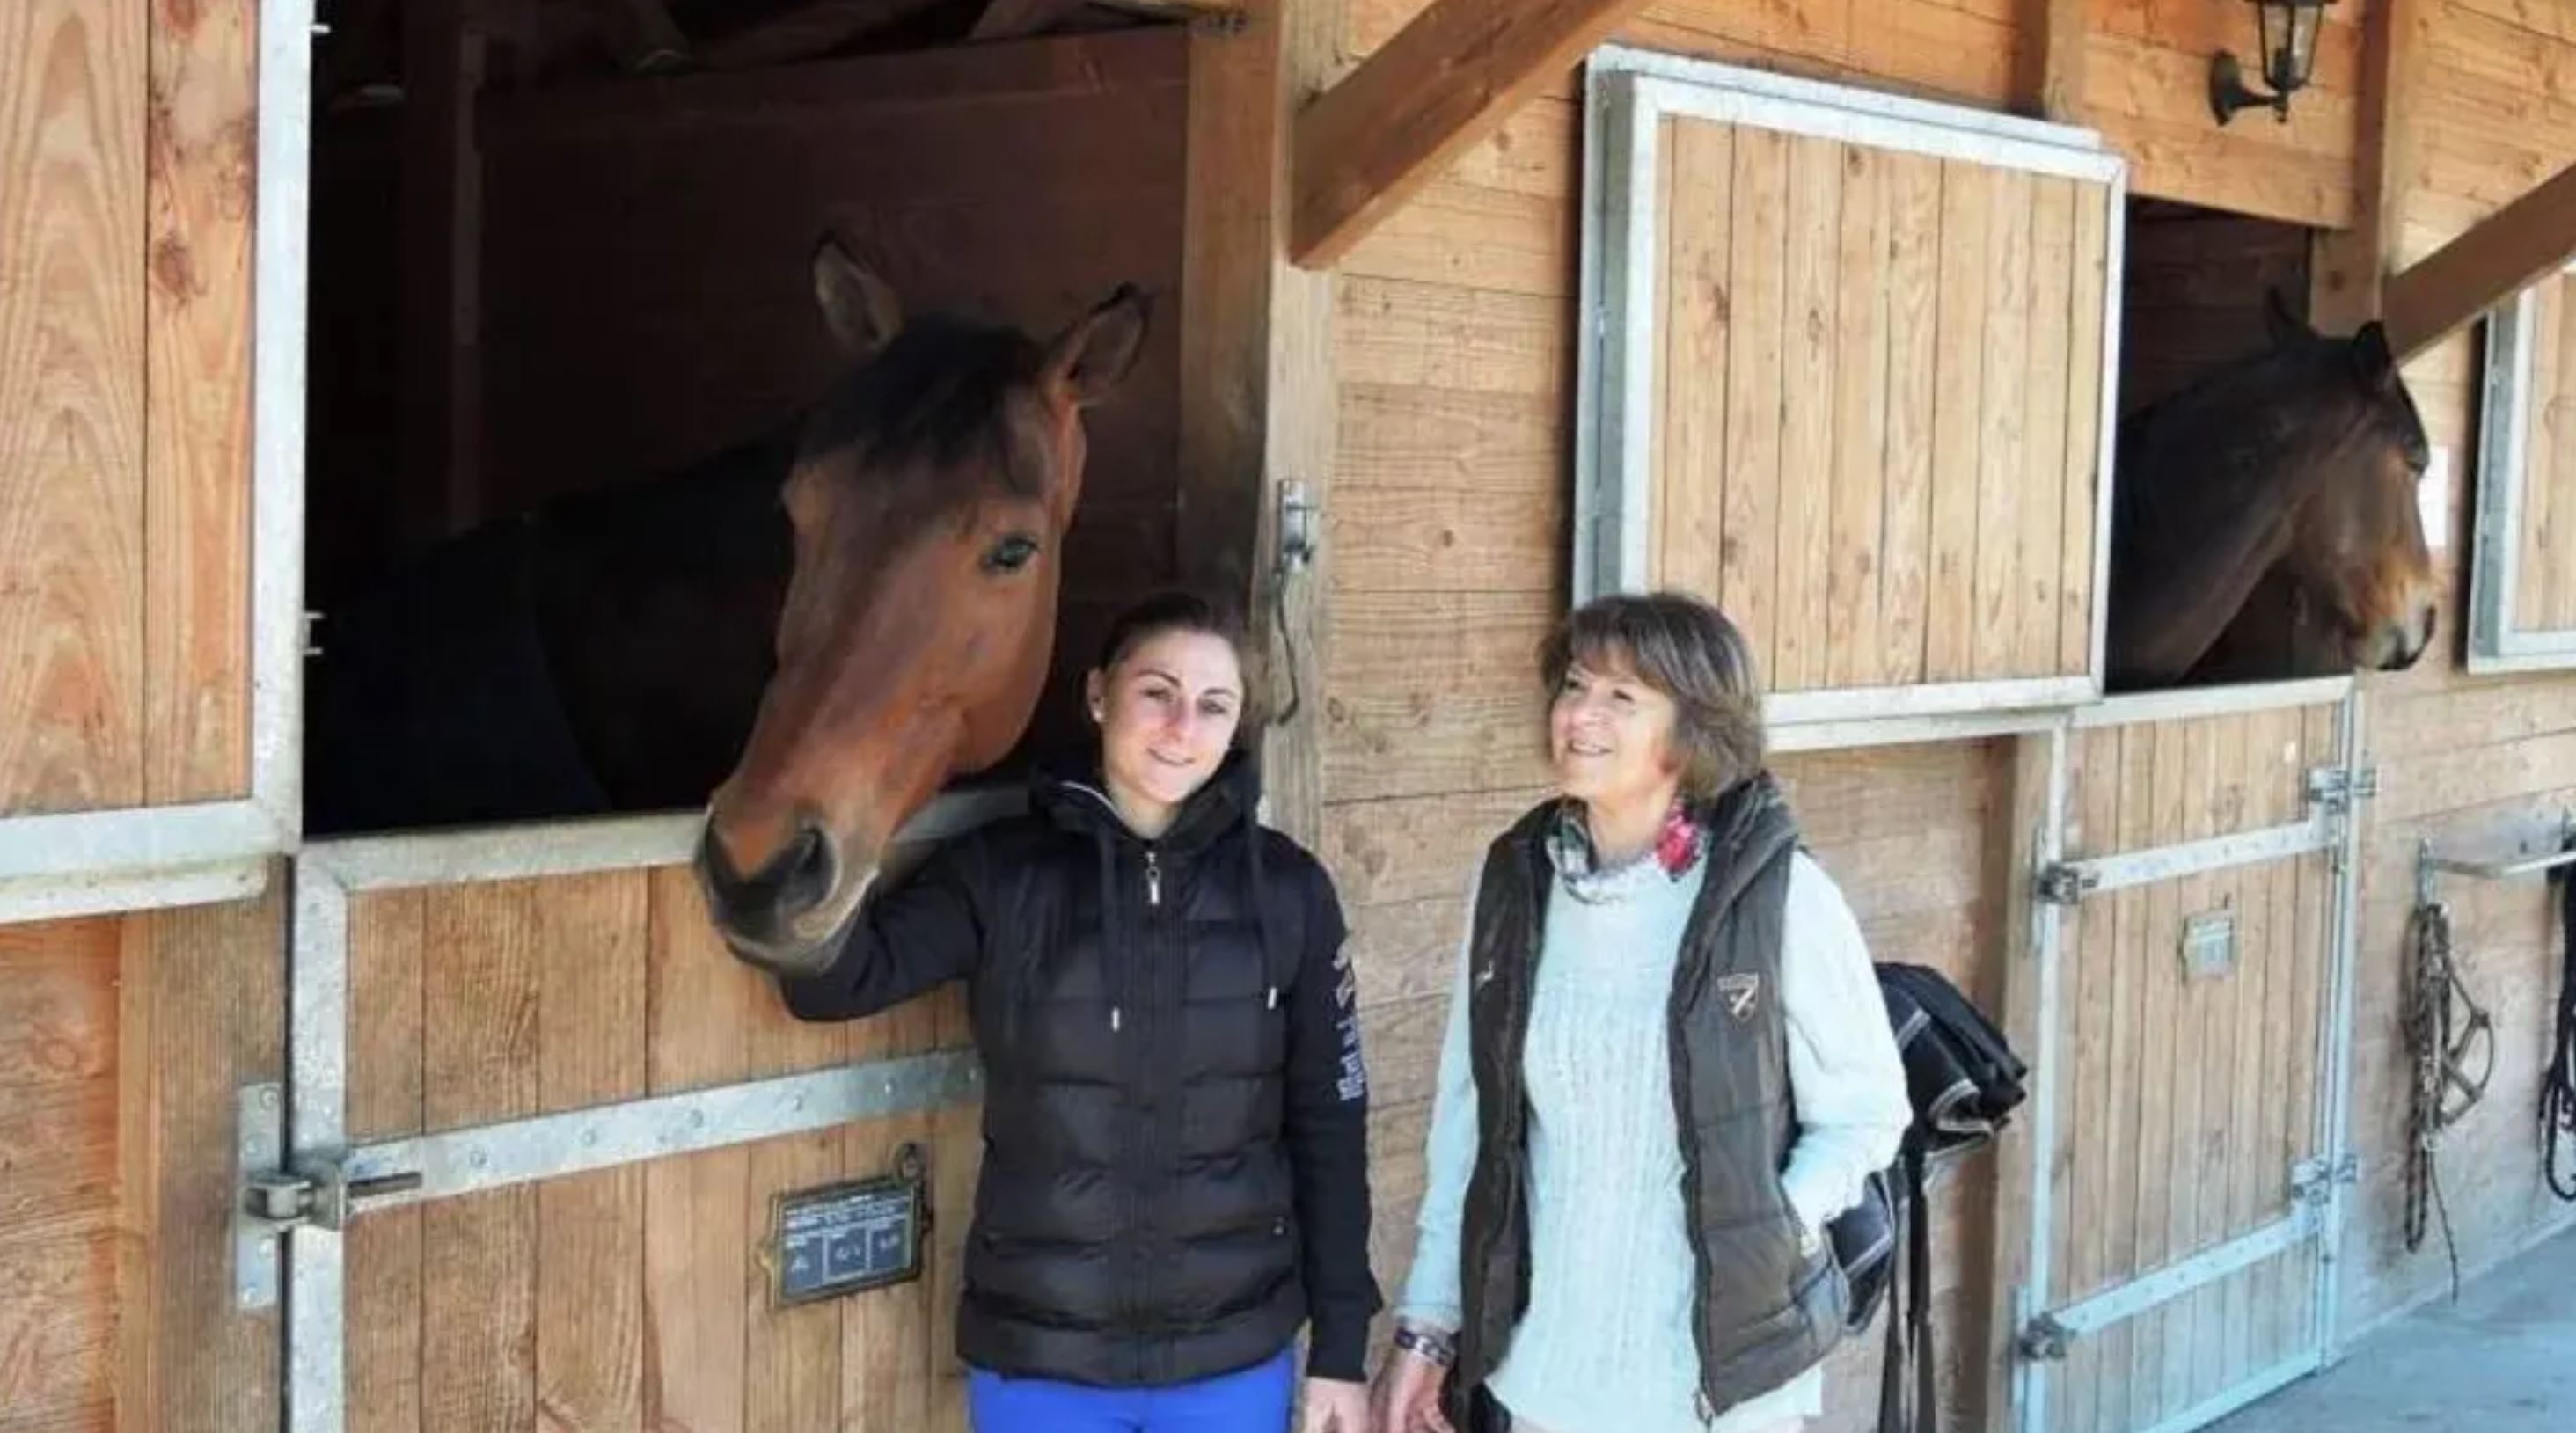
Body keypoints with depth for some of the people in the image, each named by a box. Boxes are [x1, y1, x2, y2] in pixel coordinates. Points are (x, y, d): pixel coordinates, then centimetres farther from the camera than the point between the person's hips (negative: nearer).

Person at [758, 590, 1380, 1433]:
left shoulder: (1287, 891, -3)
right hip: (1039, 1359, 0)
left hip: (1234, 1357, 1)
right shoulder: (999, 874, -5)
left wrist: (1340, 1348, 2)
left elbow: (1329, 1123, 1)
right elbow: (829, 984, -17)